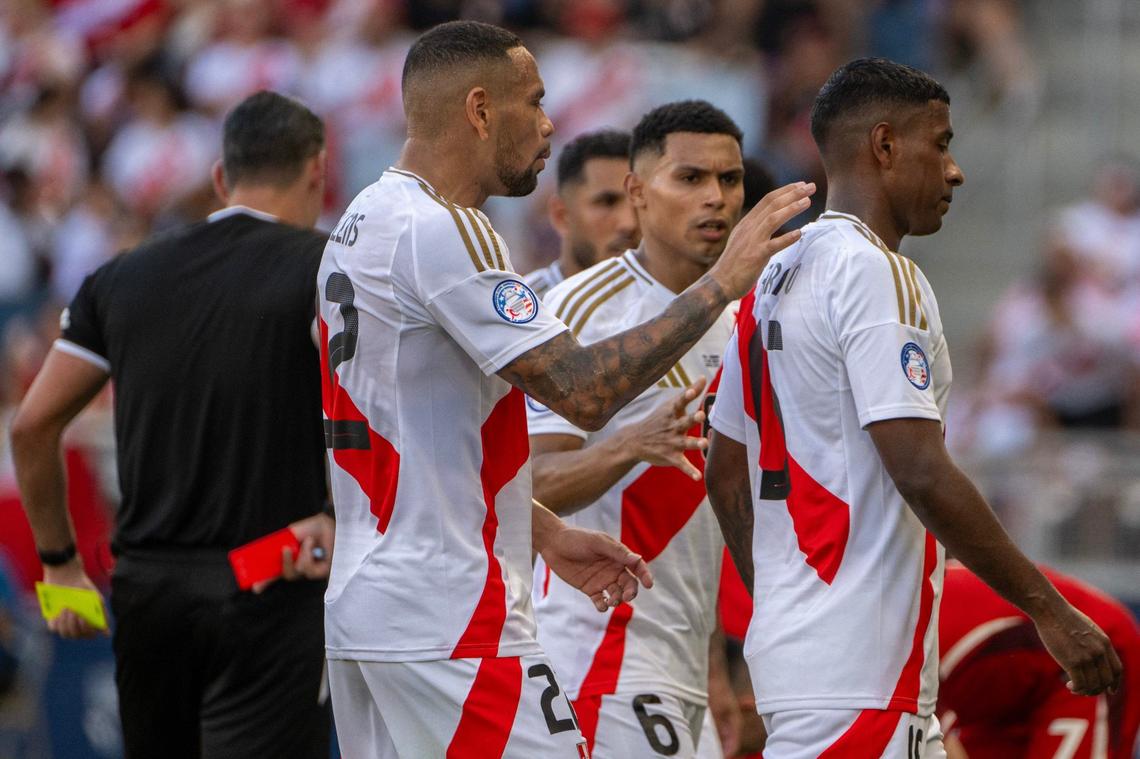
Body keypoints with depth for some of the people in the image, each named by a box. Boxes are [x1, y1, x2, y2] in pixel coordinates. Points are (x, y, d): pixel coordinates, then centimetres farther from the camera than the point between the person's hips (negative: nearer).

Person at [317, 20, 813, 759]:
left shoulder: (364, 225, 17)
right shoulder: (441, 230, -15)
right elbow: (584, 392, -21)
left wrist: (546, 532, 20)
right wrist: (723, 281, -15)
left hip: (362, 607, 10)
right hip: (451, 621, -10)